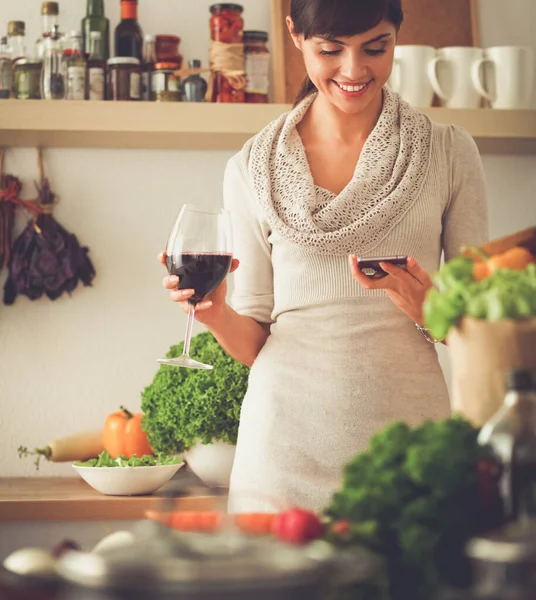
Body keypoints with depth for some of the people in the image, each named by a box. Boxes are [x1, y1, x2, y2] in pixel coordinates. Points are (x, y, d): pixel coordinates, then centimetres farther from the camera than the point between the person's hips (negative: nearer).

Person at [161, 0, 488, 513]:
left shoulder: (450, 153, 4)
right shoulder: (254, 168, 6)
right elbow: (255, 340, 9)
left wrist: (428, 308, -14)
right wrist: (217, 314, -12)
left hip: (409, 431, 0)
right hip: (287, 446, 0)